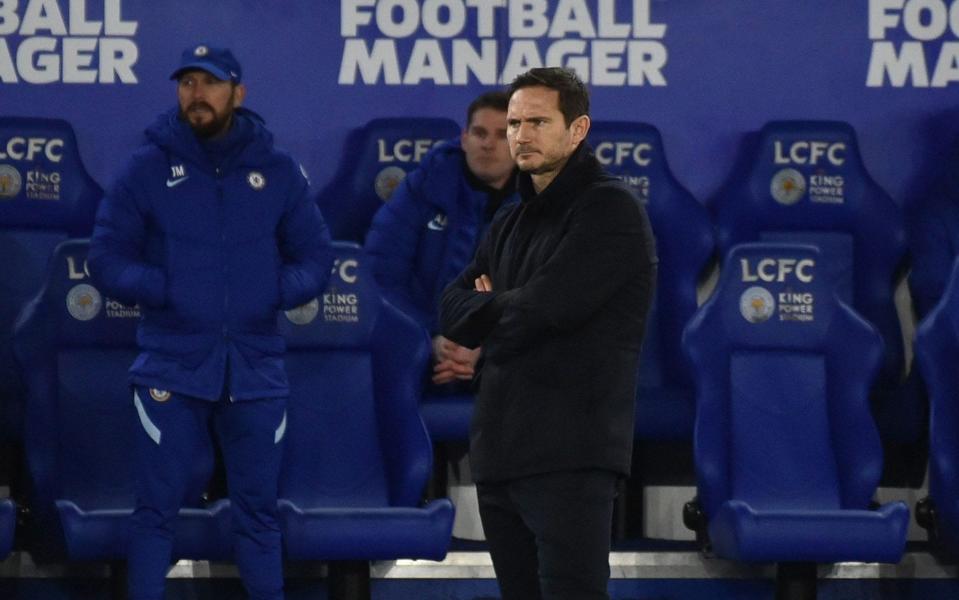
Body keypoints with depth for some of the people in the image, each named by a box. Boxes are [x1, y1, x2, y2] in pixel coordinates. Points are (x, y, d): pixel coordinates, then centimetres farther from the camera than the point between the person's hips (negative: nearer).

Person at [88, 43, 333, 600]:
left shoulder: (278, 170, 5)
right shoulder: (149, 168, 0)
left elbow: (316, 258, 10)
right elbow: (108, 259, 1)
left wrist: (274, 292, -8)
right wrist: (166, 291, -13)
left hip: (256, 367, 2)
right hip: (172, 366, -2)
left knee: (259, 510, 10)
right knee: (158, 508, 0)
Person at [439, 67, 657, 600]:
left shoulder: (610, 210, -7)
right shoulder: (510, 225, 20)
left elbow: (548, 306, -17)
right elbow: (452, 314, 13)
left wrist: (492, 310, 2)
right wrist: (507, 309, -6)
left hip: (569, 456, -8)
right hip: (499, 454, 8)